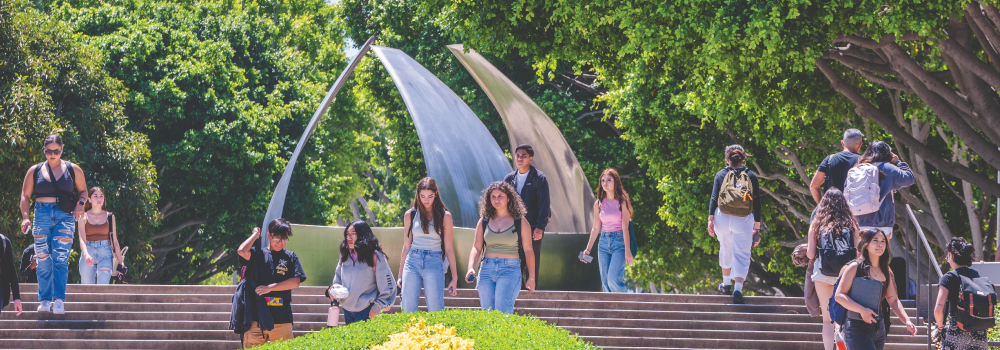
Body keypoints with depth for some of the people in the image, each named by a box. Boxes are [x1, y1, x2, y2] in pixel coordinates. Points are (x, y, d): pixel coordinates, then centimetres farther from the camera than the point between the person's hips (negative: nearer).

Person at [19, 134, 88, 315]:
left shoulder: (73, 170, 8)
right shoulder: (35, 171, 9)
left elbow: (83, 190, 16)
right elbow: (25, 195, 11)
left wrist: (80, 204, -5)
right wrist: (25, 217, -2)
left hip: (65, 216, -1)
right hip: (42, 215, 1)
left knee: (60, 259, -12)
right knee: (43, 260, -1)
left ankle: (59, 300, -12)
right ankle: (45, 300, 5)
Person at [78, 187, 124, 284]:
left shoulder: (109, 217, 10)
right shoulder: (84, 217, 6)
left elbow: (115, 241, 10)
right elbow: (82, 239, -6)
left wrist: (120, 261, 4)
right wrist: (86, 255, -26)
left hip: (105, 253, -1)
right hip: (88, 252, 1)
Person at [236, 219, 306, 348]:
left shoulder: (290, 257, 10)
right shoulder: (259, 254, 8)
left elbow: (296, 281, 0)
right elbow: (242, 251, -12)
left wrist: (270, 287, -7)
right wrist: (255, 234, 4)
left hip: (281, 318, 0)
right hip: (256, 316, 0)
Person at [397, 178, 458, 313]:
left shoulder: (444, 216, 5)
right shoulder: (411, 215, 10)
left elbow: (449, 247, 6)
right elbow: (406, 246, 15)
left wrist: (454, 277, 3)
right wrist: (400, 275, 14)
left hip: (434, 263, -2)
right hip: (412, 262, 2)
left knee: (435, 309, -9)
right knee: (408, 309, -5)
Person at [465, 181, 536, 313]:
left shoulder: (520, 222, 4)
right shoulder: (484, 221, 12)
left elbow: (528, 250, 5)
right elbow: (476, 247, 9)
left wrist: (531, 277, 1)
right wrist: (471, 268, -9)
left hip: (510, 269, -4)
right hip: (487, 269, 4)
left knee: (503, 312, -20)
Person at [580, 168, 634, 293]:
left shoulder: (622, 202, -3)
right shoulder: (599, 204, 10)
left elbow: (625, 227, -8)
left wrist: (627, 250, -13)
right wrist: (588, 249, 14)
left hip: (619, 241, -5)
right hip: (604, 242, 5)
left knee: (614, 279, -18)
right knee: (605, 282, 1)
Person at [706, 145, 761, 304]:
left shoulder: (721, 175, 3)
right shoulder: (751, 176, 3)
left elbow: (714, 198, -4)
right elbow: (757, 203, 2)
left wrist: (710, 219, -5)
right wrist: (757, 227, 5)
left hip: (723, 218, 1)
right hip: (744, 220, -1)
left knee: (726, 251, 21)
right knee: (742, 255, 1)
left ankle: (726, 284, 34)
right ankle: (737, 289, -15)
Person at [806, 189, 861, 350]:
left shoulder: (816, 225, 1)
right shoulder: (851, 224, 2)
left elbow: (810, 254, -1)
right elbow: (859, 252, -2)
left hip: (823, 275, 0)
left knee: (827, 318, 5)